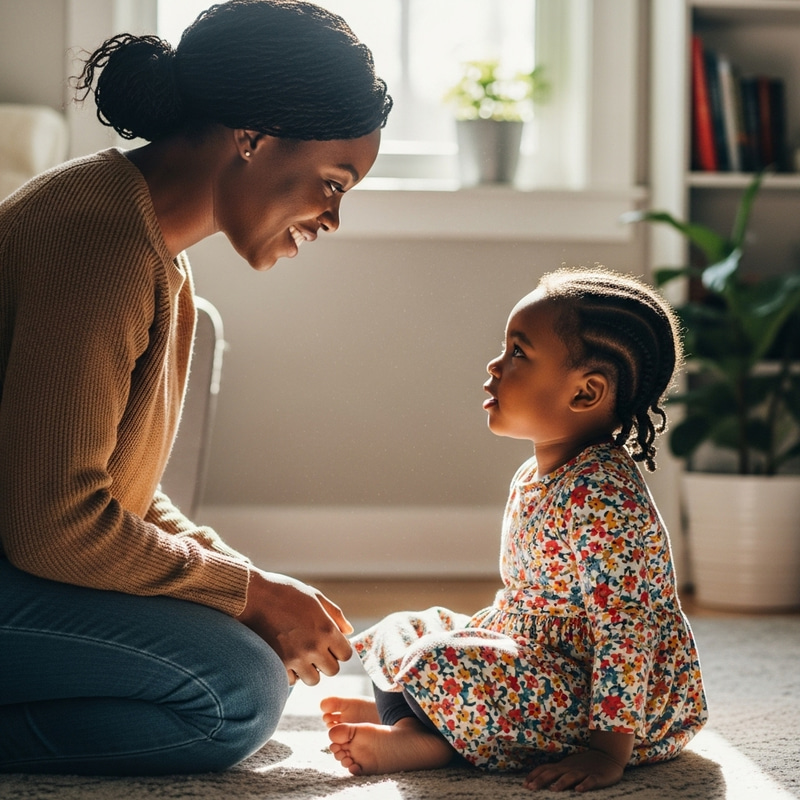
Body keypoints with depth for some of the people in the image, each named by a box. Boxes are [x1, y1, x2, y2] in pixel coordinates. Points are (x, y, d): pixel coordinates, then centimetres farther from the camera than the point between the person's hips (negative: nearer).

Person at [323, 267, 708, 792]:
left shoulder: (604, 496, -24)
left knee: (448, 669, -32)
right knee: (401, 630, 15)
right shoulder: (532, 481, 9)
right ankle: (410, 716, -8)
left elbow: (625, 631, -28)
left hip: (630, 702, -11)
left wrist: (608, 750, -30)